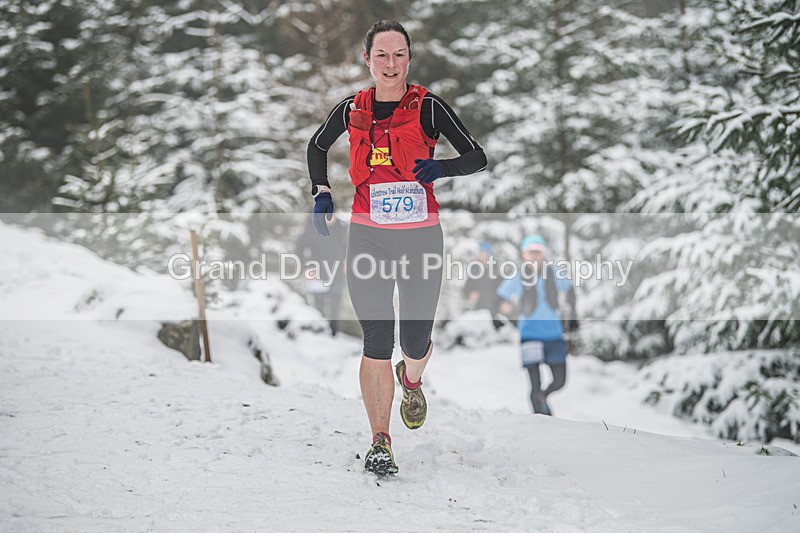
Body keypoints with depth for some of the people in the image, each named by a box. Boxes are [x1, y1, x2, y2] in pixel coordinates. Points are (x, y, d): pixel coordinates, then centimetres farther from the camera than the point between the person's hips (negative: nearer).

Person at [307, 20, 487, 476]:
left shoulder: (428, 107, -4)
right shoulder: (352, 110, 3)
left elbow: (478, 157, -2)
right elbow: (317, 146, 22)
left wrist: (441, 168, -21)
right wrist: (322, 193, 6)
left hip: (421, 238, -1)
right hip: (368, 238, 1)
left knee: (415, 342, 3)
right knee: (377, 342, -6)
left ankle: (412, 380, 41)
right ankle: (380, 442, 3)